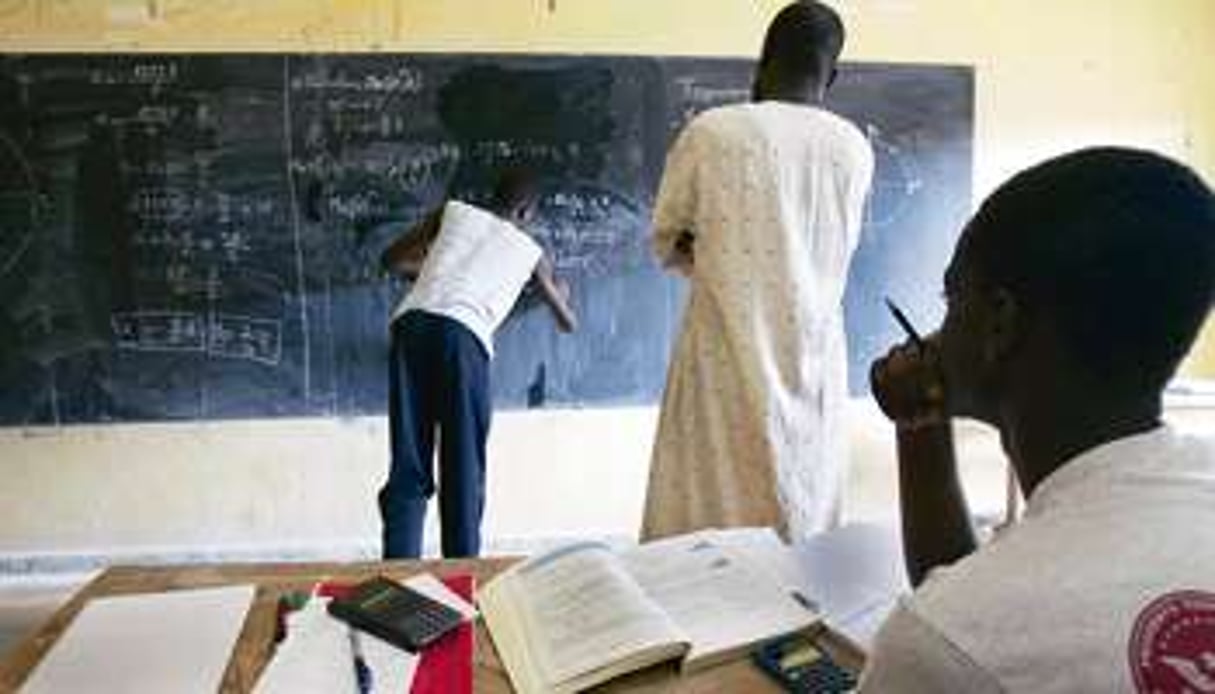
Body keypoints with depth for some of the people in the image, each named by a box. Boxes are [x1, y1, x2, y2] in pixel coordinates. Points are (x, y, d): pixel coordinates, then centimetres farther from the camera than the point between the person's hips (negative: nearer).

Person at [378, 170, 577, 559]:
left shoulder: (453, 212, 27)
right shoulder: (530, 251, 24)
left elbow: (392, 260, 31)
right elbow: (567, 323, 37)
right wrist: (561, 296, 60)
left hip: (412, 324, 3)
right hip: (462, 335, -2)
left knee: (407, 465, 5)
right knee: (463, 469, 6)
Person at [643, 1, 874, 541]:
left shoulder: (711, 131, -6)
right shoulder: (855, 148, 3)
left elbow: (666, 243, 5)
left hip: (727, 359, -3)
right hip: (815, 364, 3)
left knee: (705, 523, 5)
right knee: (806, 526, 12)